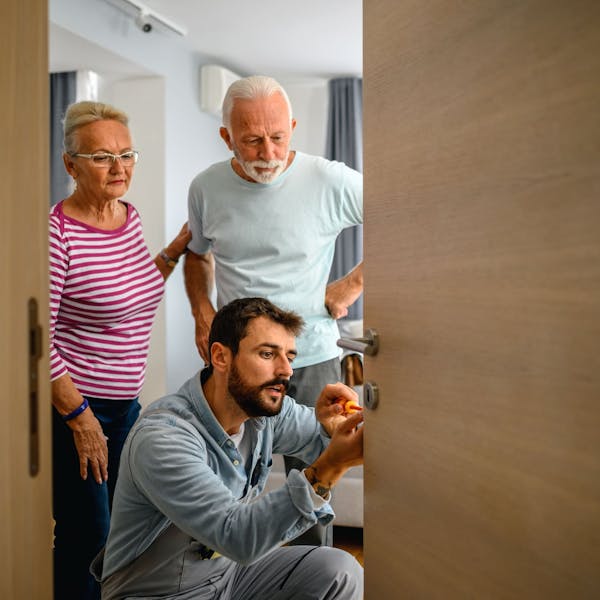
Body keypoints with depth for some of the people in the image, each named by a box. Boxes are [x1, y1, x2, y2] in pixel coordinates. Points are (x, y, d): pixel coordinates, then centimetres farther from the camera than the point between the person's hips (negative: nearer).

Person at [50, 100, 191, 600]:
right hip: (71, 405, -8)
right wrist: (80, 417, -17)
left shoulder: (130, 216, 4)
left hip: (125, 402, 8)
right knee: (86, 539, 3)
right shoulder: (57, 232, -20)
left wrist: (175, 251, 9)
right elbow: (40, 338, -19)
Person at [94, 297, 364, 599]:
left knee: (342, 572, -11)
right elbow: (237, 536, -36)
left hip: (230, 566, 6)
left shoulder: (263, 405, -7)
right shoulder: (160, 438, -29)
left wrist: (331, 423, -17)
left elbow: (322, 439, 8)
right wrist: (331, 466, -45)